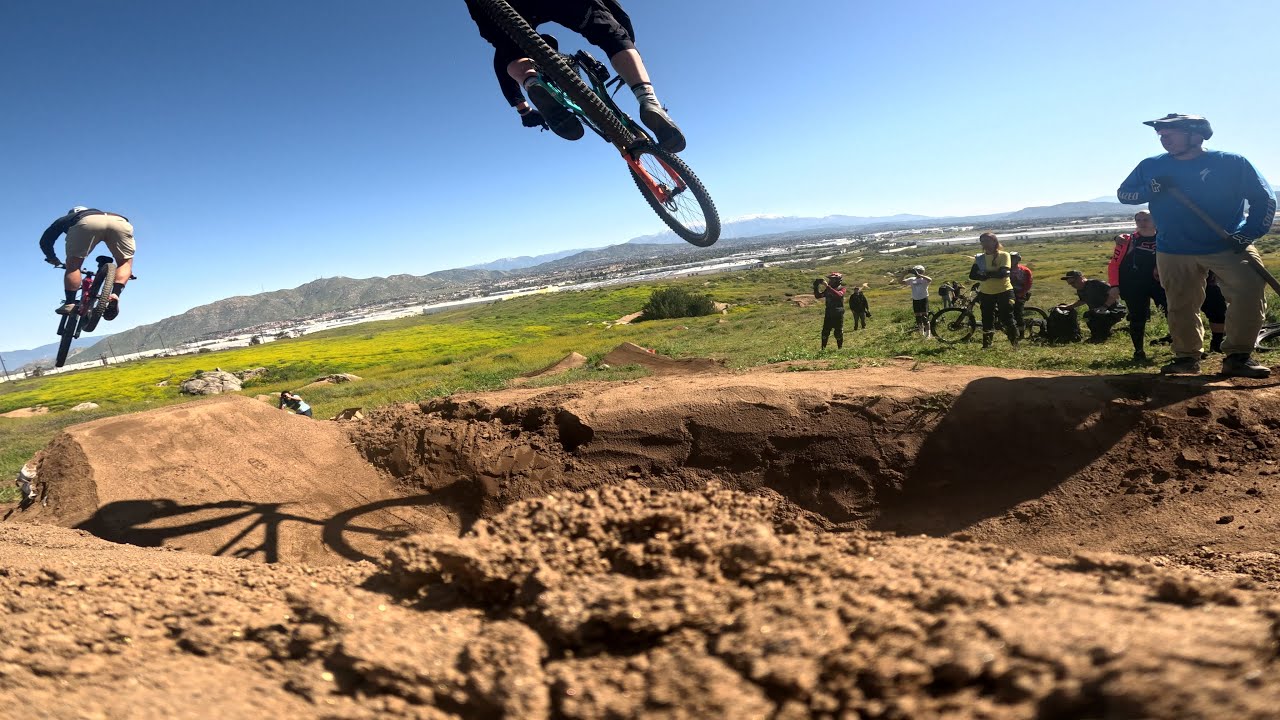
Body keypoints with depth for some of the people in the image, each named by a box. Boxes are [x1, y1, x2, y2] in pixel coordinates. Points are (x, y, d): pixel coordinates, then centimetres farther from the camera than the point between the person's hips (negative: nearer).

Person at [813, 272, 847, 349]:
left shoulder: (841, 289, -6)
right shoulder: (827, 289, 9)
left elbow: (838, 295, -29)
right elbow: (818, 296, 10)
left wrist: (828, 286, -33)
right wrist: (816, 288, -6)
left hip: (838, 315, -4)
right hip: (828, 314, 4)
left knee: (838, 333, 1)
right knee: (825, 332, 3)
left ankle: (840, 348, 14)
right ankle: (823, 349, 11)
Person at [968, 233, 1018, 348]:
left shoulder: (1004, 255, -6)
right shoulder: (979, 258, 5)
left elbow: (1003, 273, -21)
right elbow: (972, 275, -8)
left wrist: (985, 274, -15)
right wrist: (991, 275, -20)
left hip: (1004, 292, -4)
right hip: (986, 293, 4)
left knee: (1007, 319, -3)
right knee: (987, 321, 7)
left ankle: (1015, 344, 9)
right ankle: (986, 346, 16)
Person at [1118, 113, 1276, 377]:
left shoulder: (1233, 163, -5)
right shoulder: (1151, 166, 3)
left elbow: (1264, 199, -1)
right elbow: (1123, 194, 6)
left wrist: (1248, 234, -13)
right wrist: (1149, 190, -14)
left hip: (1230, 247, -2)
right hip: (1174, 252, 2)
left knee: (1250, 294, -17)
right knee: (1181, 308, 4)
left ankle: (1238, 356, -10)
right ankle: (1186, 358, 17)